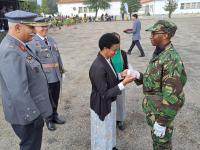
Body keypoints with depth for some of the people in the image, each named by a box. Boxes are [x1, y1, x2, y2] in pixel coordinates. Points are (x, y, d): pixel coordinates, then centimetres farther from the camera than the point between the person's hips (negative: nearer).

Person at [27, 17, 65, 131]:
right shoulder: (32, 43, -11)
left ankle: (55, 116, 40)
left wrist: (62, 71, 15)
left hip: (56, 76, 6)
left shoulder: (52, 40, 10)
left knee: (55, 99, 18)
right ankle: (49, 120, 31)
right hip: (45, 78, -6)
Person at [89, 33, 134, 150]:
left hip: (110, 103, 9)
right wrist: (124, 83, -27)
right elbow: (104, 94, -27)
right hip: (102, 106, -9)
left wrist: (120, 75, -5)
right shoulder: (98, 67, -32)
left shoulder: (107, 59, -3)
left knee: (110, 129, 30)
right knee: (102, 133, 16)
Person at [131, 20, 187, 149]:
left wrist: (162, 122, -22)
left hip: (161, 110, -8)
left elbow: (172, 96, -27)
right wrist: (139, 76, -4)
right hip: (154, 106, 8)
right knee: (157, 139, 27)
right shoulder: (159, 53, 3)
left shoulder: (172, 59, -28)